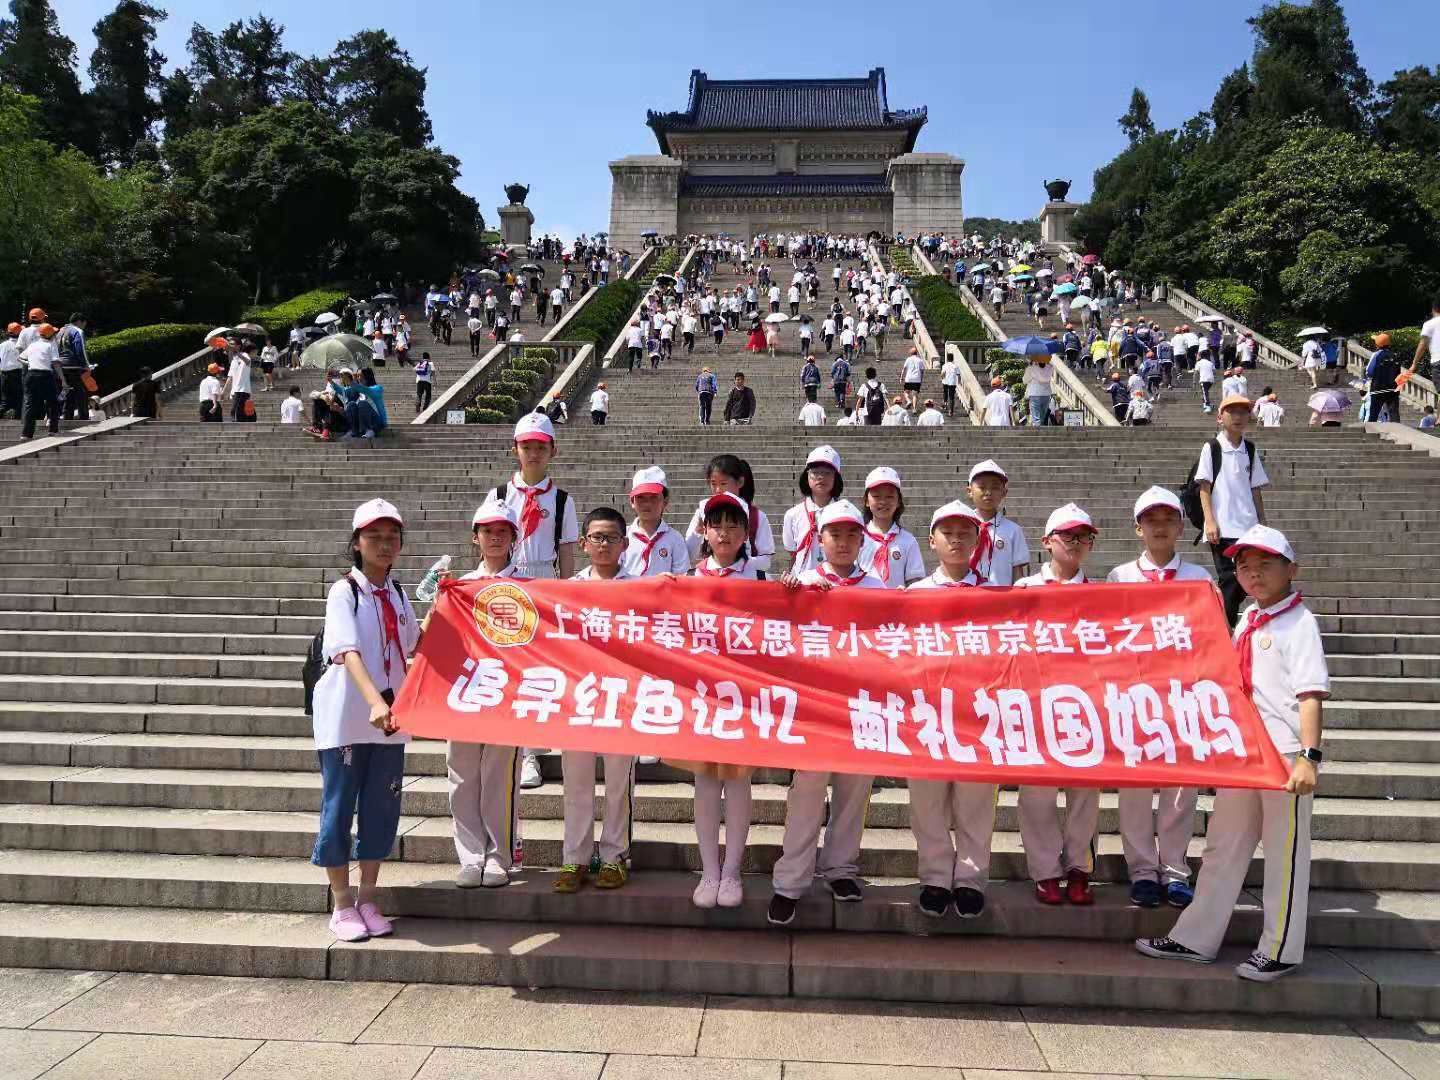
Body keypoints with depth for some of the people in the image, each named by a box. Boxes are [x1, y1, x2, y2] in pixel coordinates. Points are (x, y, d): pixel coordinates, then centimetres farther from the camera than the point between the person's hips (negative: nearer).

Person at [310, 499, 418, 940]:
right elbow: (349, 652, -26)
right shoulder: (344, 592, -11)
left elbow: (413, 645, 20)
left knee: (382, 809, 10)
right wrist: (374, 701, -40)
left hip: (390, 717, 6)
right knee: (339, 809, 5)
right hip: (346, 717, -5)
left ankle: (367, 900, 24)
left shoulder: (398, 594, 8)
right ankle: (342, 906, 19)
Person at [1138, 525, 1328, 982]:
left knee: (1284, 854, 6)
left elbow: (1312, 694, -17)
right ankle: (1196, 939, 25)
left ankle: (1281, 951, 21)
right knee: (1222, 848, 14)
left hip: (1285, 756, -8)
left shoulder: (1299, 623, -11)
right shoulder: (1247, 621, 11)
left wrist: (1309, 756, -24)